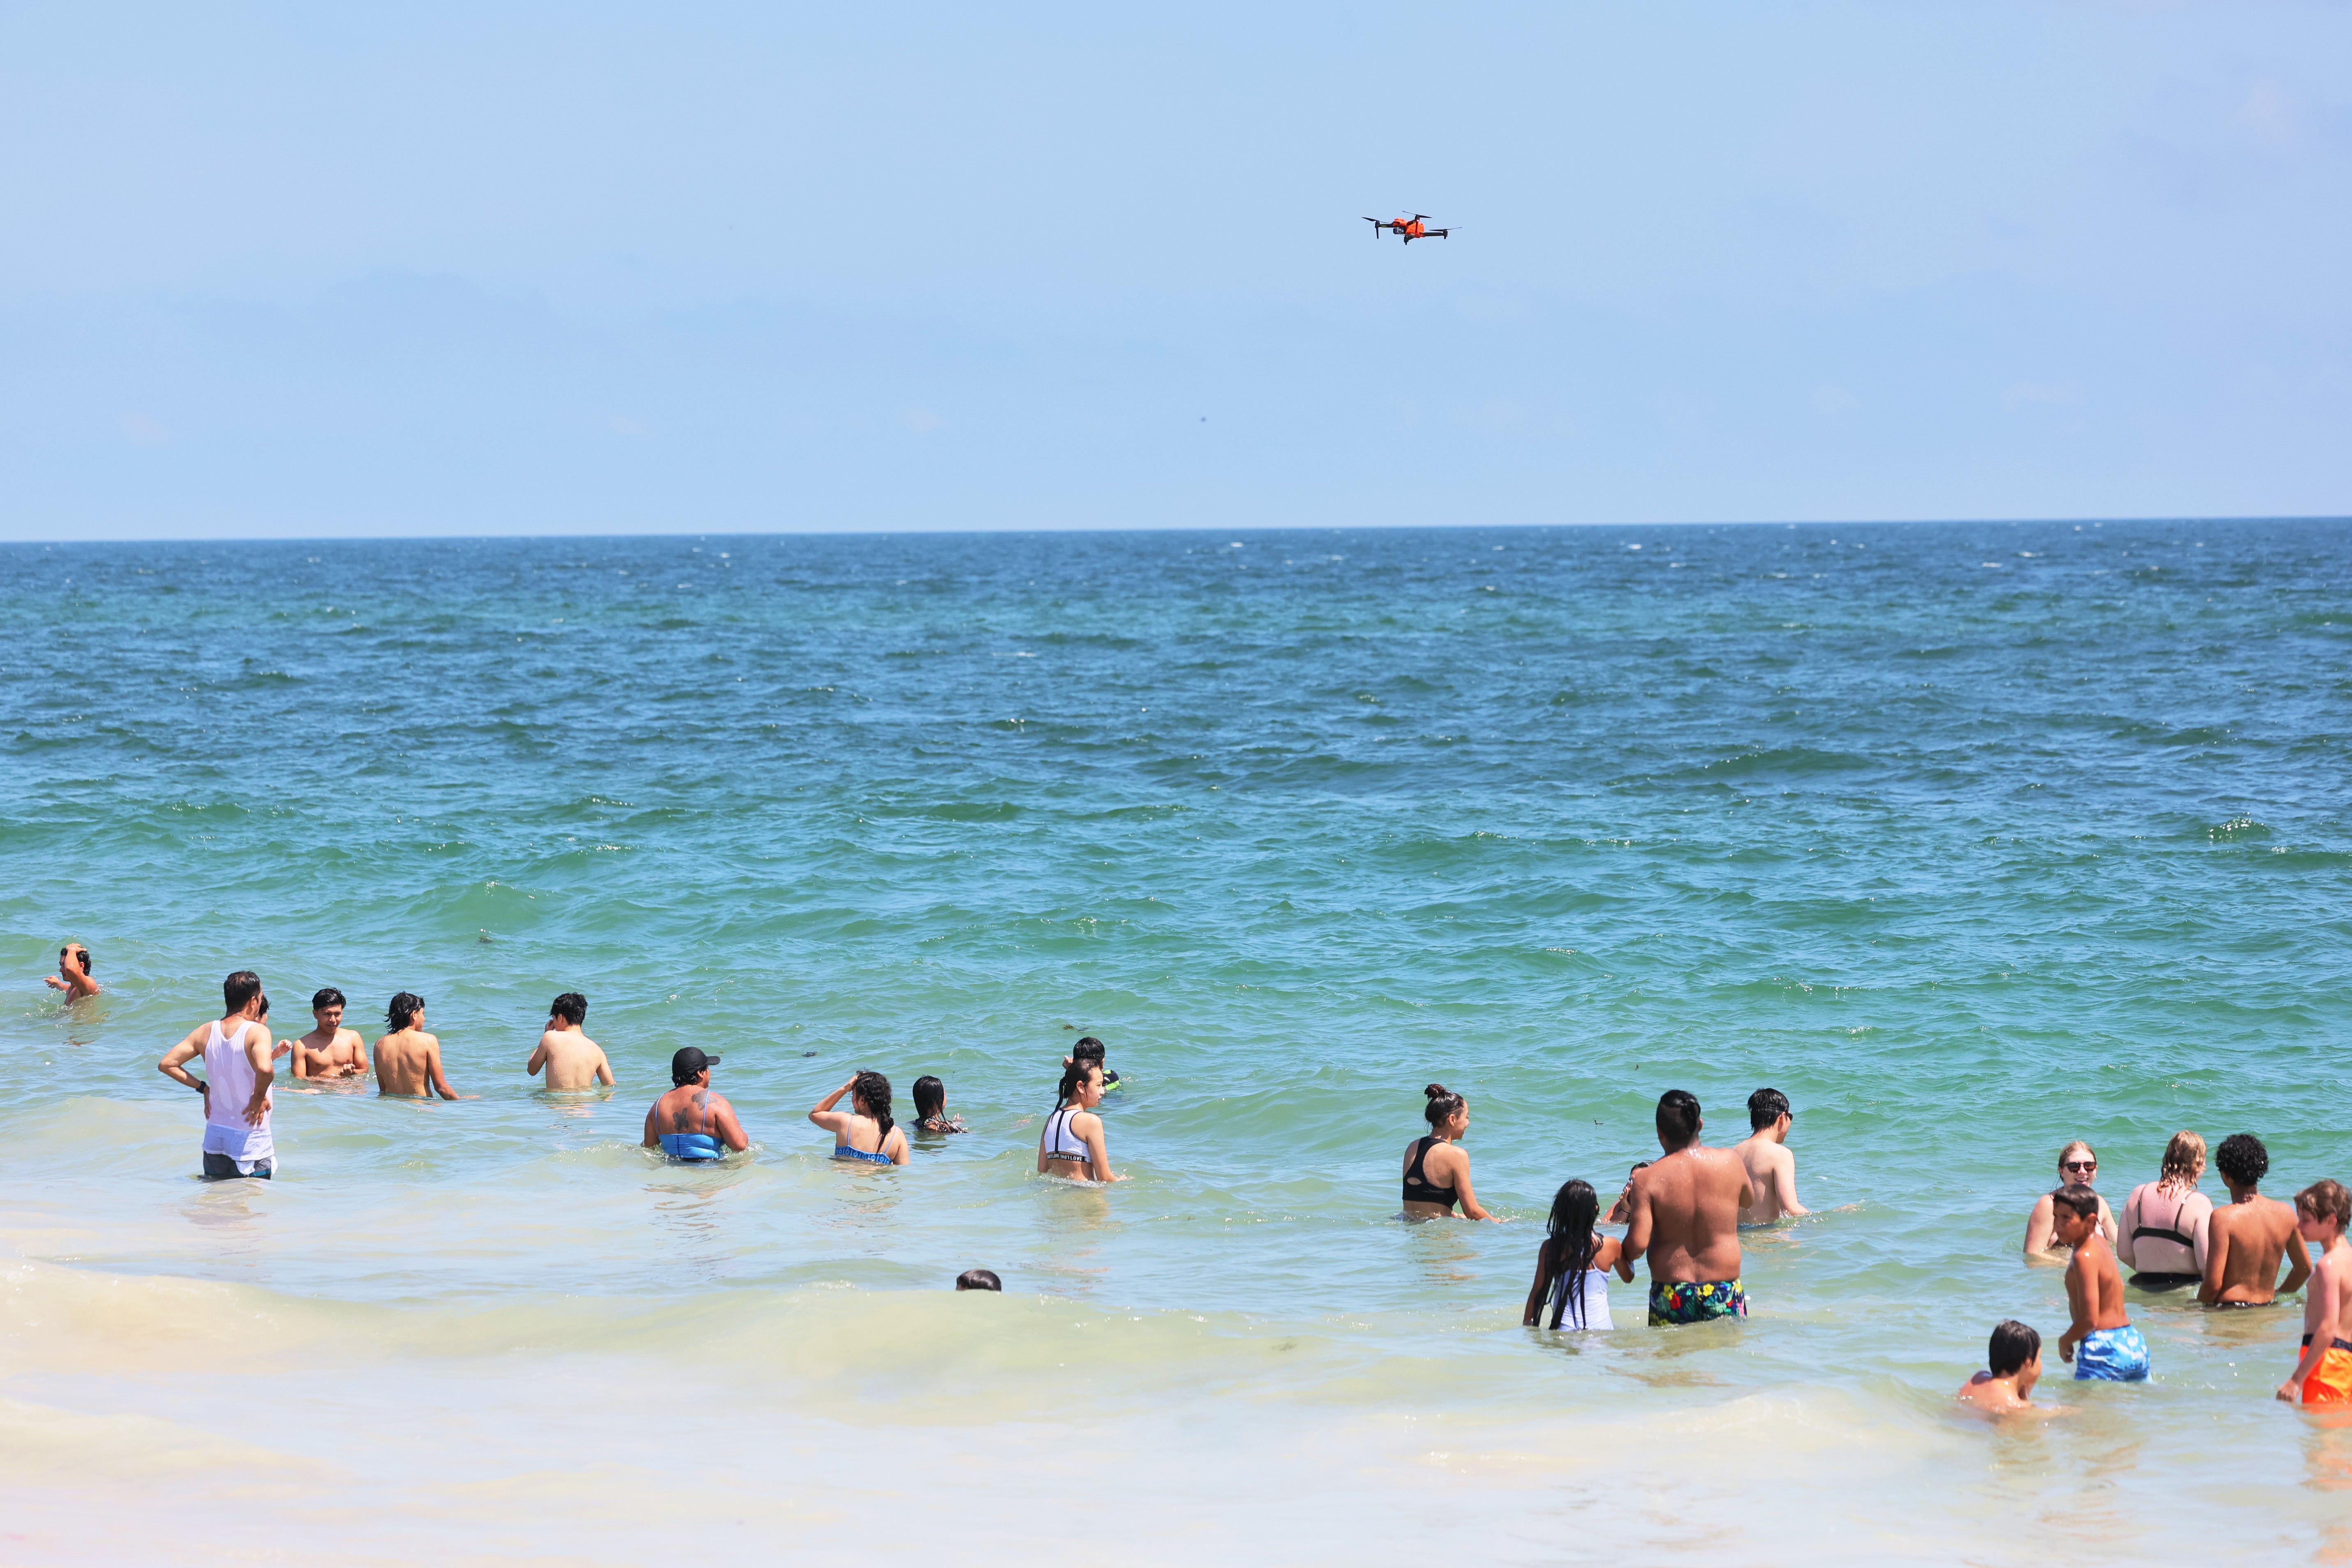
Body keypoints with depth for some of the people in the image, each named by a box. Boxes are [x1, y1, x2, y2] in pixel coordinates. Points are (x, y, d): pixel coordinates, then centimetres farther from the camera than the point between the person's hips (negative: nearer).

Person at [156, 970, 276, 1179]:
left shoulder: (206, 1032, 2)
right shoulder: (257, 1032, -15)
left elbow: (166, 1064, 5)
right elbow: (265, 1069, -34)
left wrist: (204, 1088, 10)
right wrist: (259, 1097, -15)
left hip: (214, 1136, 5)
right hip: (251, 1141, -5)